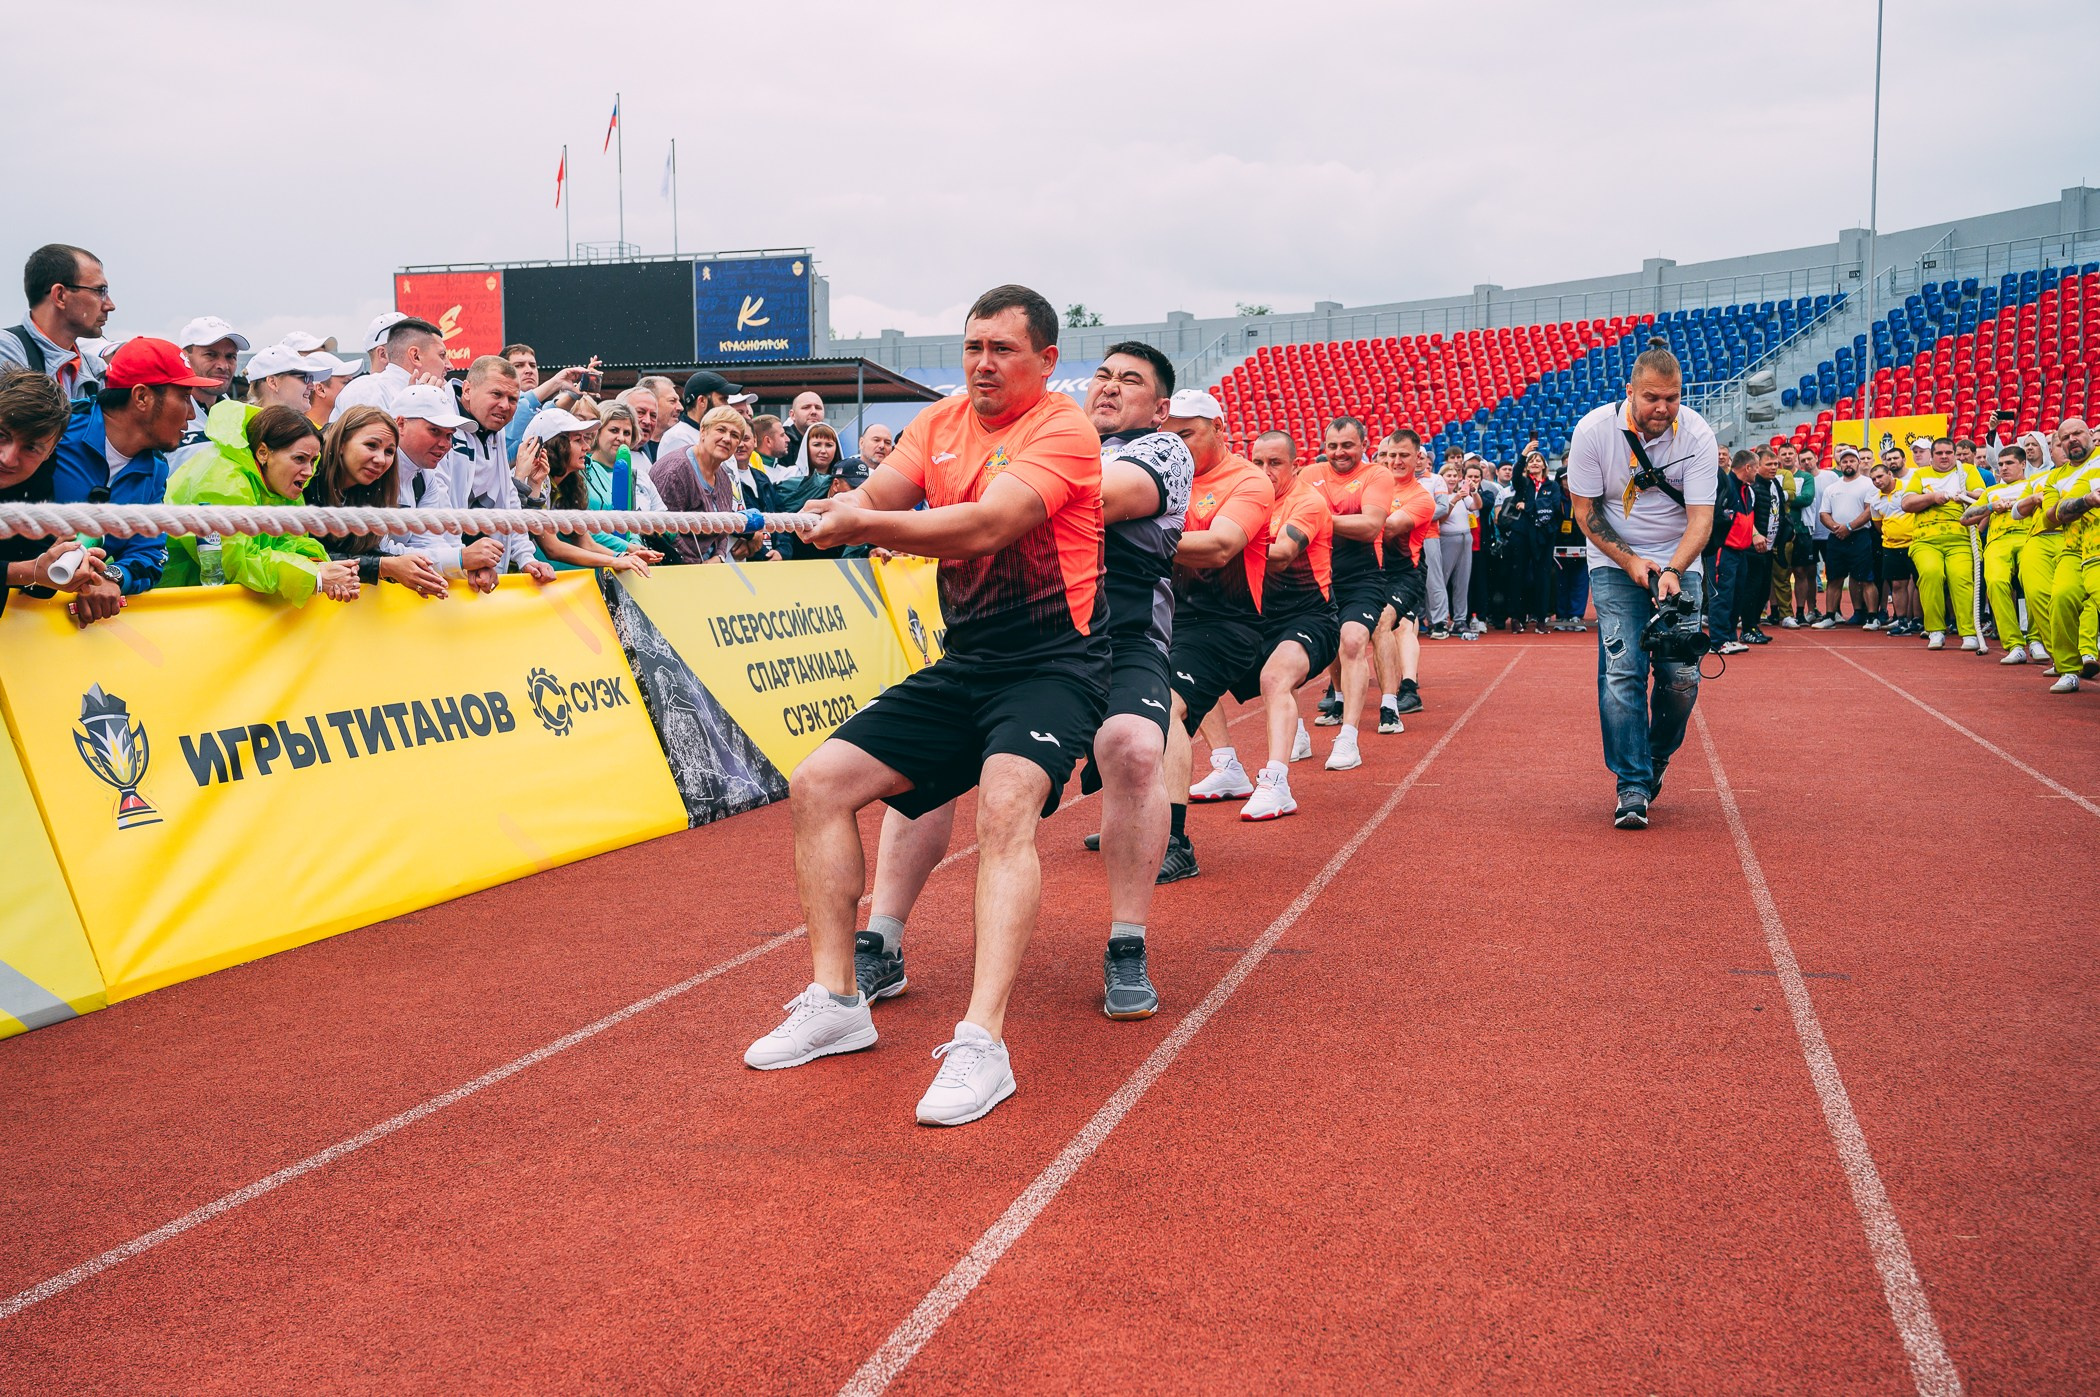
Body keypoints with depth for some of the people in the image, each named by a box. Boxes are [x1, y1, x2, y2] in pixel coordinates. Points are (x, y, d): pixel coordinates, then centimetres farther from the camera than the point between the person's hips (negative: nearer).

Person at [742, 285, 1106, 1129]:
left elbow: (985, 527, -26)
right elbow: (884, 493, -2)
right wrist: (849, 503, -24)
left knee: (1005, 805, -33)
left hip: (1051, 663, -7)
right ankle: (834, 1001, 6)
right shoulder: (940, 422, 11)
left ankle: (981, 1042, -35)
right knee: (819, 783, -1)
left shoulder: (1061, 430, -11)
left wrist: (867, 524, -35)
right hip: (962, 665, 7)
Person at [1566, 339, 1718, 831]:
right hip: (1615, 562, -1)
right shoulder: (1593, 430, -14)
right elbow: (1585, 510, -6)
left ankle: (1656, 760, 18)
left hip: (1678, 563, 1)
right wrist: (1630, 561, -16)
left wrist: (1672, 572, -33)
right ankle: (1632, 785, -8)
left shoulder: (1697, 435, -13)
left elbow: (1701, 517, -17)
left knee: (1682, 676, -8)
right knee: (1622, 670, -14)